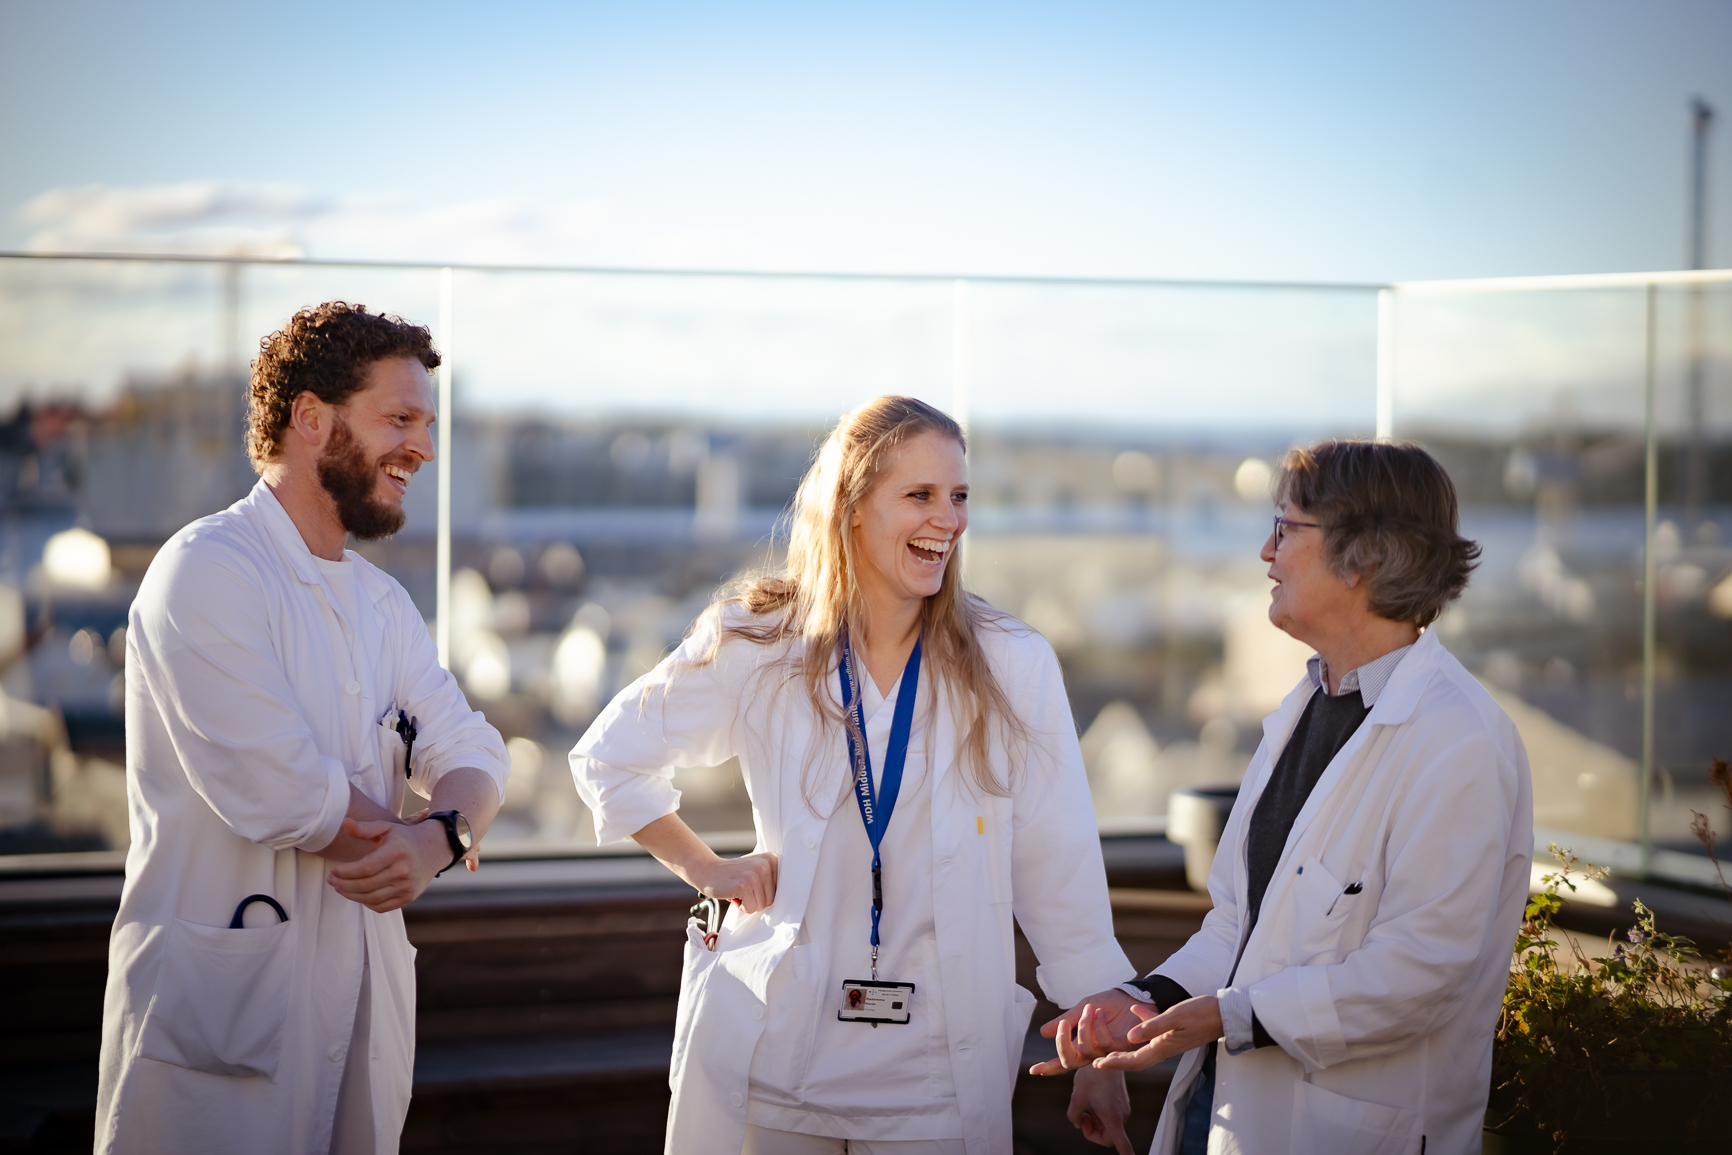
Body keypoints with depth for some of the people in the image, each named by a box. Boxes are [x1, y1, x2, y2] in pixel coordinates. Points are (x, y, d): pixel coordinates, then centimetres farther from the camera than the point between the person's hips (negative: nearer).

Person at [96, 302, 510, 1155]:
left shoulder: (381, 604, 16)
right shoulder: (207, 571, -12)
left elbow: (473, 754, 5)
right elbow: (280, 797, -21)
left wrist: (438, 837, -17)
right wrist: (425, 832, -5)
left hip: (362, 996, 8)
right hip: (222, 1009, -8)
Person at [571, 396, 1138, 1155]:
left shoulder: (1014, 668, -2)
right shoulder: (757, 650, -1)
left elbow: (1060, 877, 1)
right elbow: (607, 757, 15)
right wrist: (703, 868, 7)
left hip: (938, 1065, 0)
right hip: (772, 1057, 0)